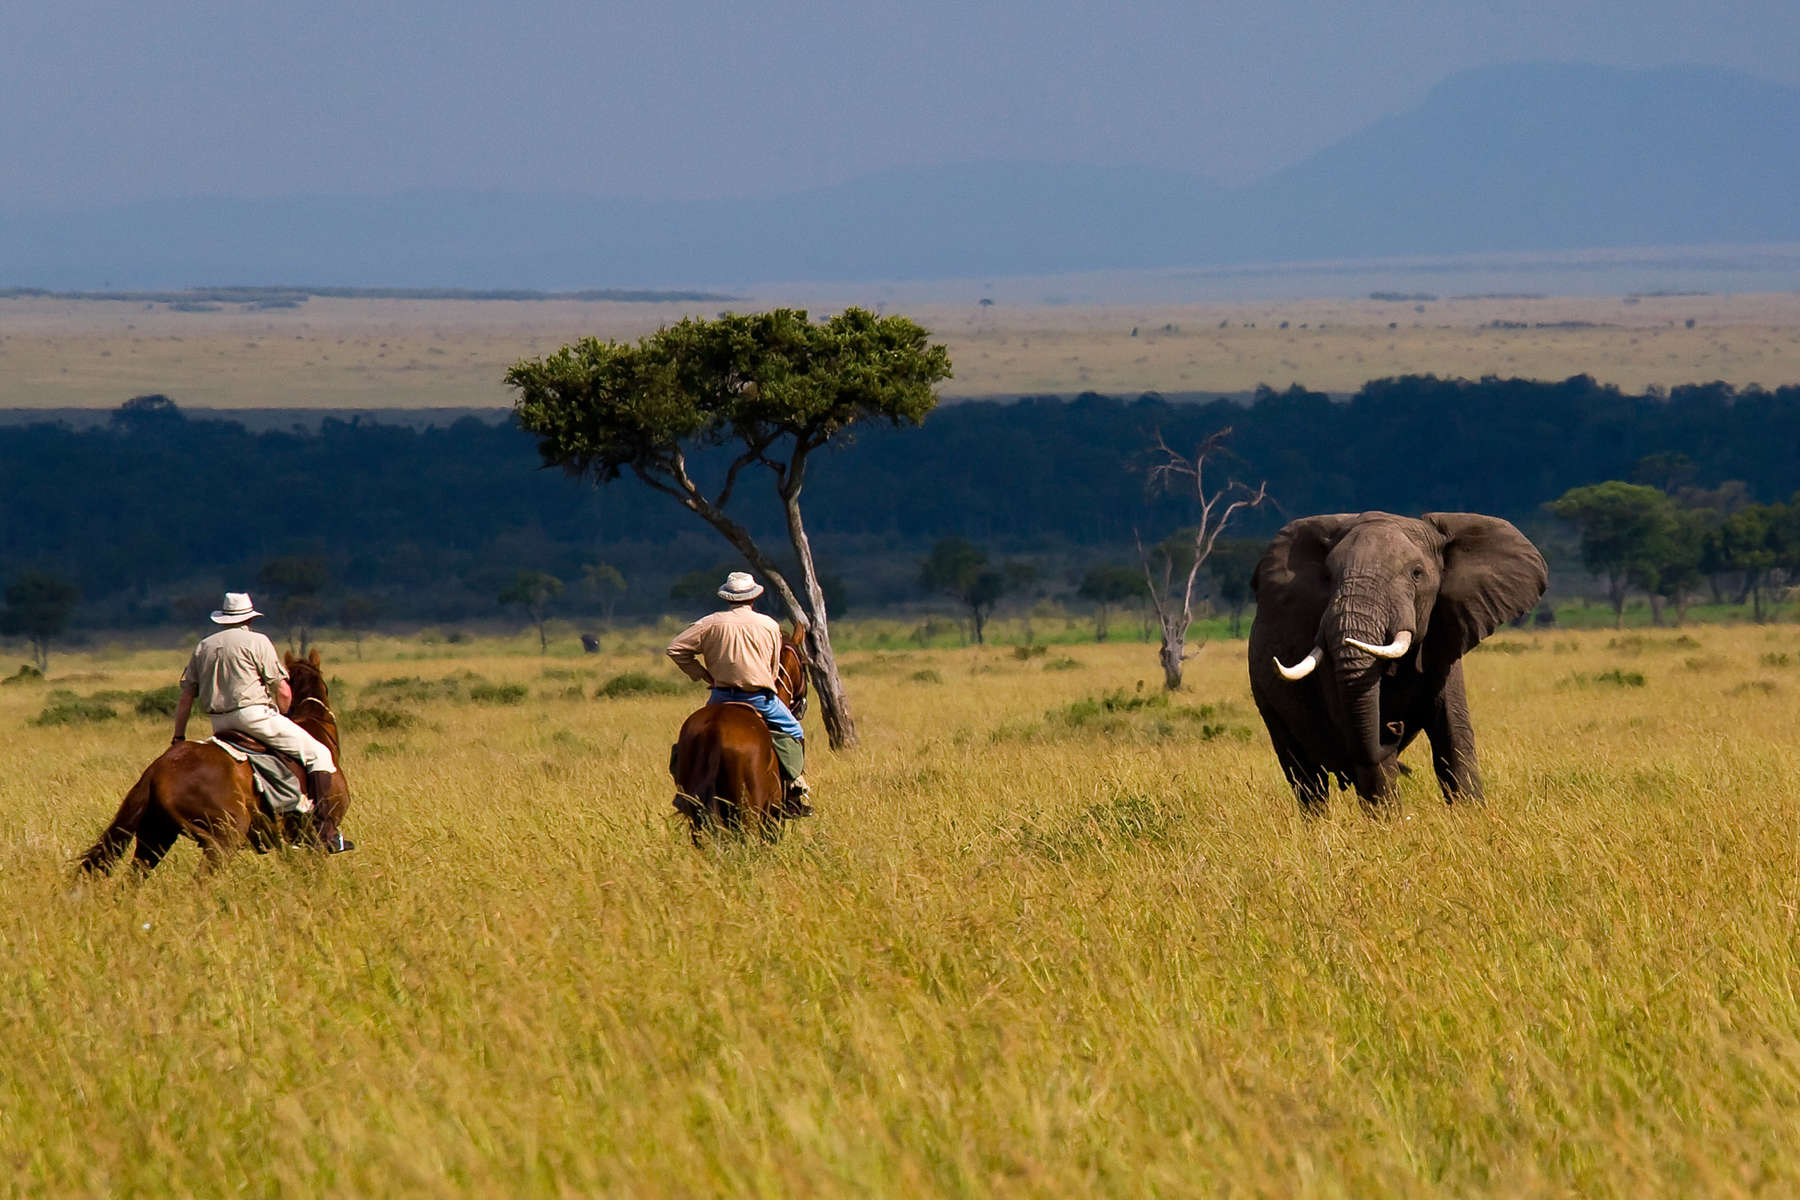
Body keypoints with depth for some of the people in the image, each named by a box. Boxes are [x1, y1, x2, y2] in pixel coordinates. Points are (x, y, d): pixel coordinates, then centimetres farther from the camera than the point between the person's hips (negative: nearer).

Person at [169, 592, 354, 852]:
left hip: (219, 723, 6)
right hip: (255, 713, -6)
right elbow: (284, 693, -4)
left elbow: (185, 698, 15)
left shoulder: (204, 646, 16)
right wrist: (278, 721, 14)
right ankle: (326, 832, -13)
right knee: (319, 754, -2)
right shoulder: (257, 642, 0)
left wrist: (179, 737, 22)